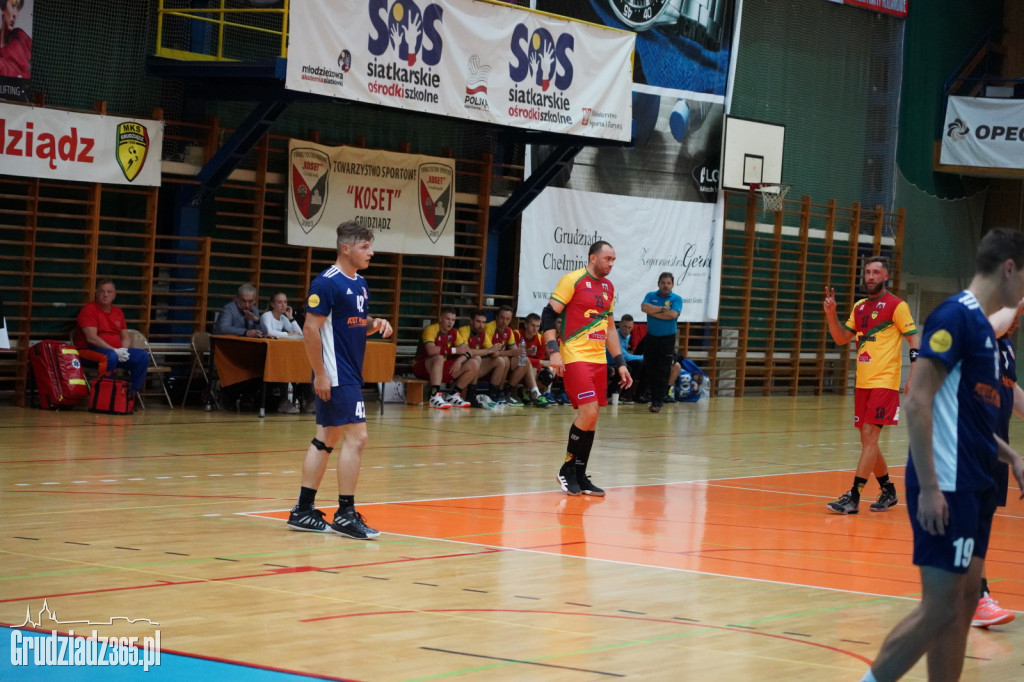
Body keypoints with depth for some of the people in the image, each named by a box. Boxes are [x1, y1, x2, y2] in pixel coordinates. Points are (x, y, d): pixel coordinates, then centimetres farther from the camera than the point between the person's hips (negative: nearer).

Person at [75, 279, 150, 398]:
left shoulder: (118, 312, 16)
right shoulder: (89, 310, -7)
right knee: (111, 356, -39)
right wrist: (115, 351, -20)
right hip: (90, 351, -7)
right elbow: (91, 338, -16)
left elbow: (126, 337, 18)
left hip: (117, 351, 7)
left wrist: (123, 350, -7)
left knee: (143, 356, -13)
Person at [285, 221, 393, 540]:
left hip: (350, 374, 9)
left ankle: (303, 510, 16)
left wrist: (375, 324, 2)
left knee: (326, 438, 11)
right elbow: (310, 330, -17)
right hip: (336, 376, -9)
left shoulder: (359, 283, 14)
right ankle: (345, 515, -7)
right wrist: (320, 375, -19)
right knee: (356, 437, -11)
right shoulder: (327, 283, -14)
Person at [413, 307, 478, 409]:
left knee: (474, 364, -7)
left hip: (443, 367, 7)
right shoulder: (430, 330, -16)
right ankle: (435, 397, -43)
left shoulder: (454, 333, 5)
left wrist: (459, 360, -23)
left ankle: (454, 396, -1)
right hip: (423, 368, -7)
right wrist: (454, 350, -28)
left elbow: (467, 352, 1)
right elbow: (431, 350, -34)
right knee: (439, 358, -40)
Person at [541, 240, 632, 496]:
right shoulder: (572, 281, -7)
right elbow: (549, 314, -10)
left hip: (598, 360, 7)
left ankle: (579, 476, 12)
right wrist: (553, 351, -20)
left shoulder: (608, 288, 15)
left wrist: (620, 363, 18)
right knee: (588, 412, -16)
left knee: (591, 418, 5)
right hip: (575, 357, -7)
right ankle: (567, 469, -1)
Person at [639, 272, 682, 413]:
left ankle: (657, 402, -4)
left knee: (663, 372, -5)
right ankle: (653, 397, 17)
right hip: (651, 337, 3)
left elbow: (673, 314, -19)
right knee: (651, 369, 6)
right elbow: (644, 307, -14)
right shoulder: (651, 296, 6)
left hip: (667, 339, -3)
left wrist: (653, 312, -13)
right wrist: (663, 309, -15)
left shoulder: (676, 299, -2)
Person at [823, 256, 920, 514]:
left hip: (884, 382, -7)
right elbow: (842, 338, 17)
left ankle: (853, 498, -16)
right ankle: (888, 491, 25)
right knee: (868, 441, 10)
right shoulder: (859, 307, 16)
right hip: (862, 382, 7)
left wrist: (914, 377, -16)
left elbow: (914, 340, -5)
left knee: (869, 436, -13)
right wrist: (831, 314, 1)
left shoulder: (896, 306, -4)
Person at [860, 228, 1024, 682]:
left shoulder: (981, 323, 15)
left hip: (974, 487, 10)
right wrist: (929, 487, -22)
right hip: (947, 488, -10)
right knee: (940, 608, -9)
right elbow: (918, 401, -20)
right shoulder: (956, 316, -13)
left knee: (965, 599, 11)